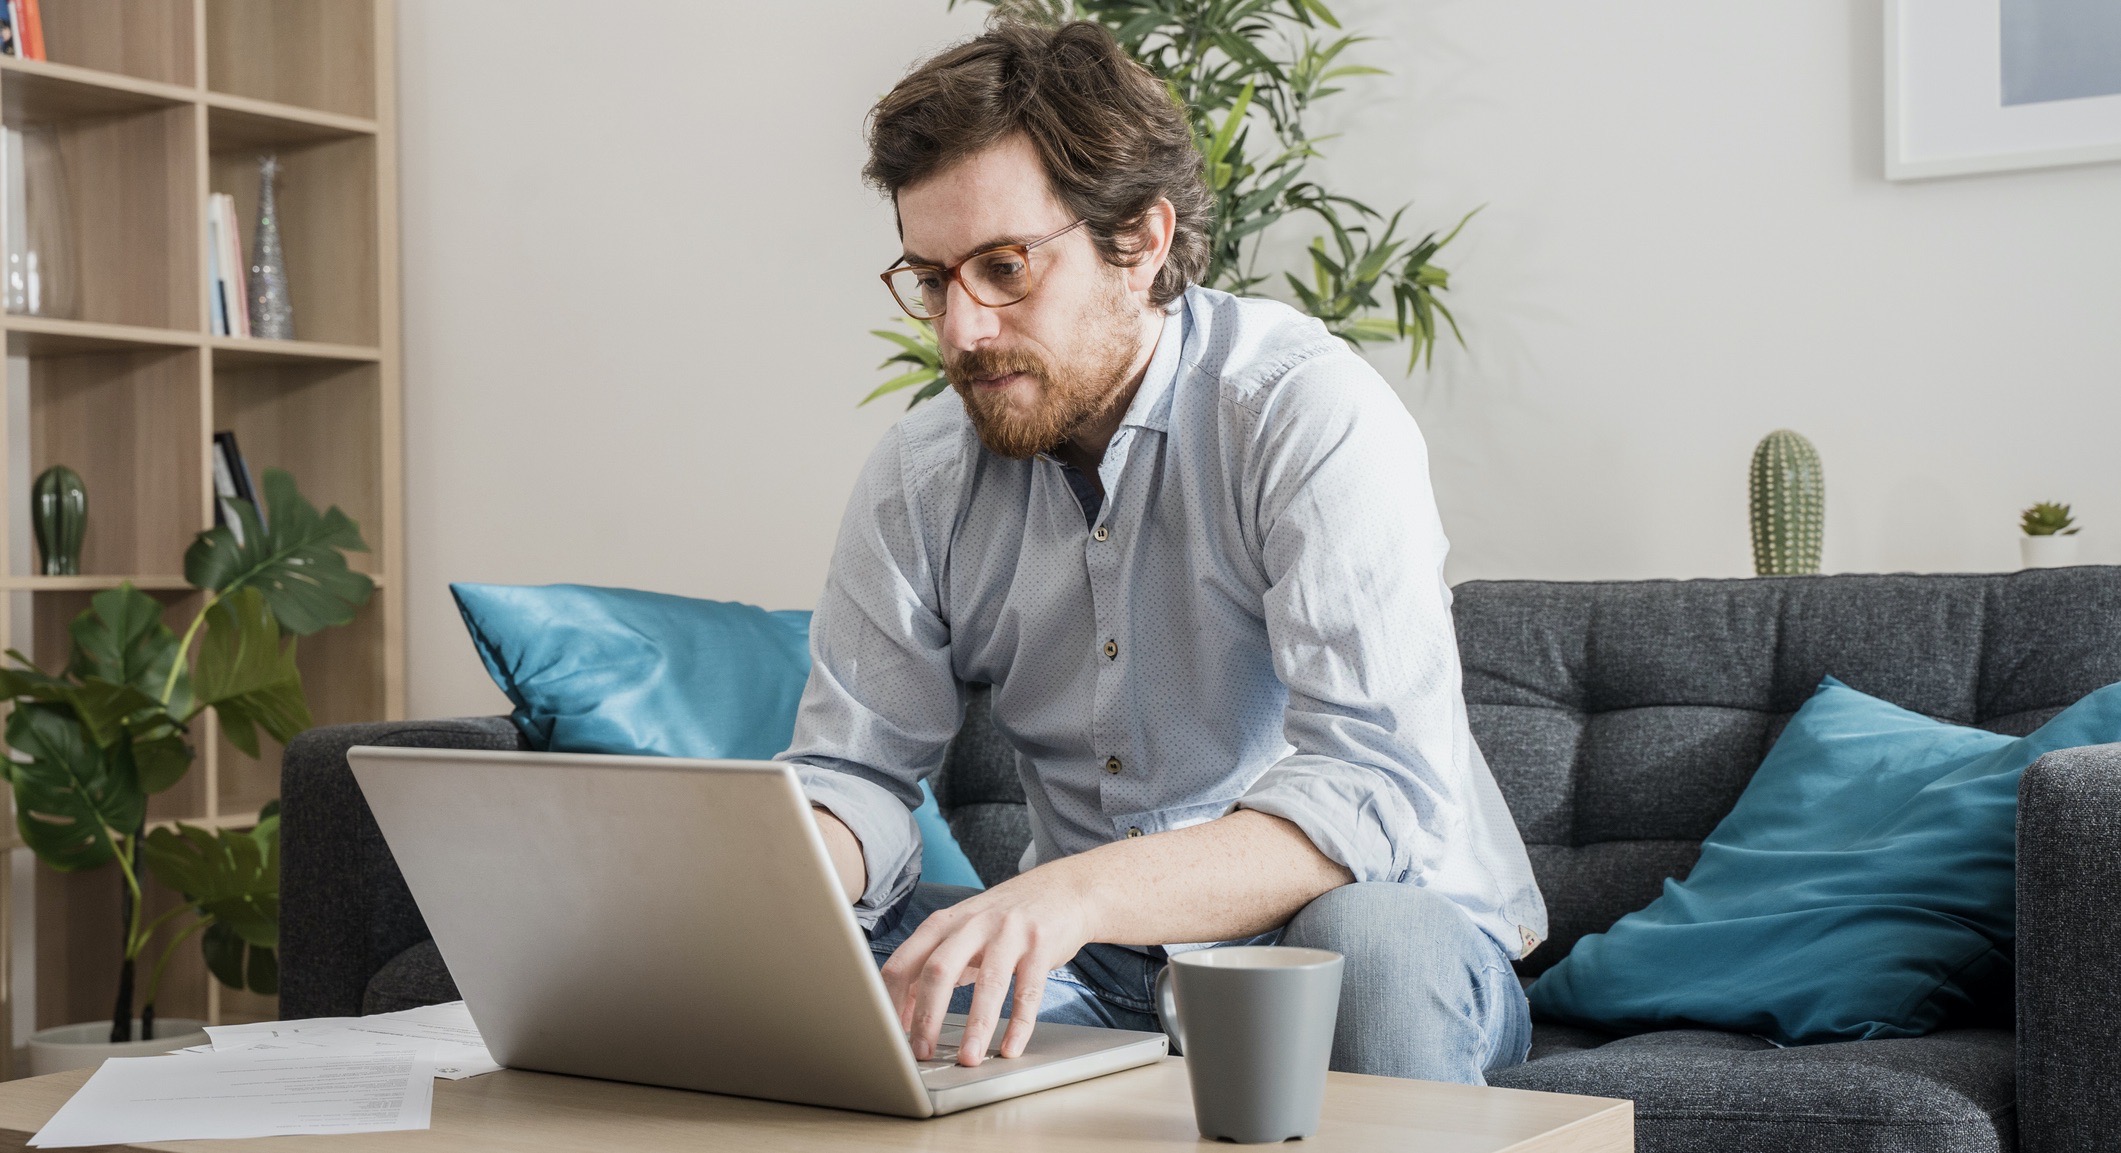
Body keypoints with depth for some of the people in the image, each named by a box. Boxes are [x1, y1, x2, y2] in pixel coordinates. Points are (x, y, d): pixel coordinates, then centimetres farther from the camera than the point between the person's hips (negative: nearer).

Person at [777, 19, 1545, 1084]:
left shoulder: (1309, 411, -19)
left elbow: (1377, 793, -29)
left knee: (1372, 938, -37)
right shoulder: (915, 479, -2)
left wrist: (1076, 892, -45)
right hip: (1097, 963, 4)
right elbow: (854, 777, 1)